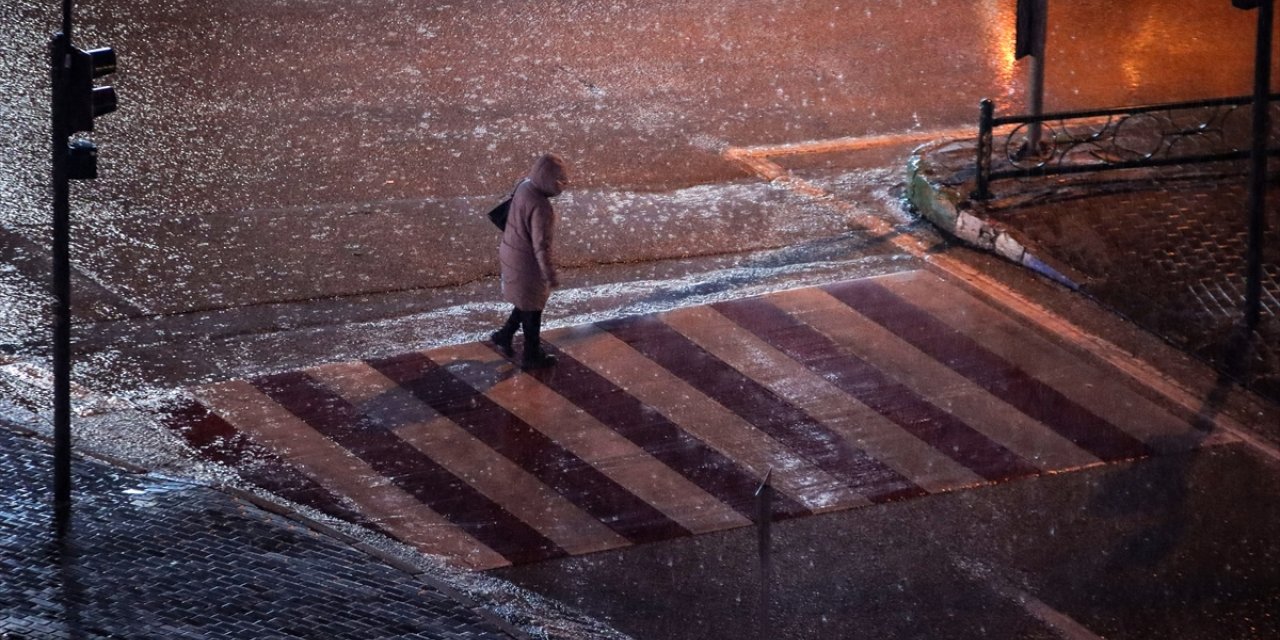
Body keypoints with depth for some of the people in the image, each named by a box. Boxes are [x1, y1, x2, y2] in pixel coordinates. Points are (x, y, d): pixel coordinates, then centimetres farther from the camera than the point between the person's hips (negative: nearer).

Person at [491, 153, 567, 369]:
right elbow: (542, 245, -29)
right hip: (528, 263, -8)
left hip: (514, 254, 8)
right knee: (532, 309, 12)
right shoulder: (540, 207, -33)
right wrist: (551, 276, -21)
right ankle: (532, 356, 28)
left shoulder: (524, 187, -5)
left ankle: (504, 336, 38)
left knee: (526, 302, 28)